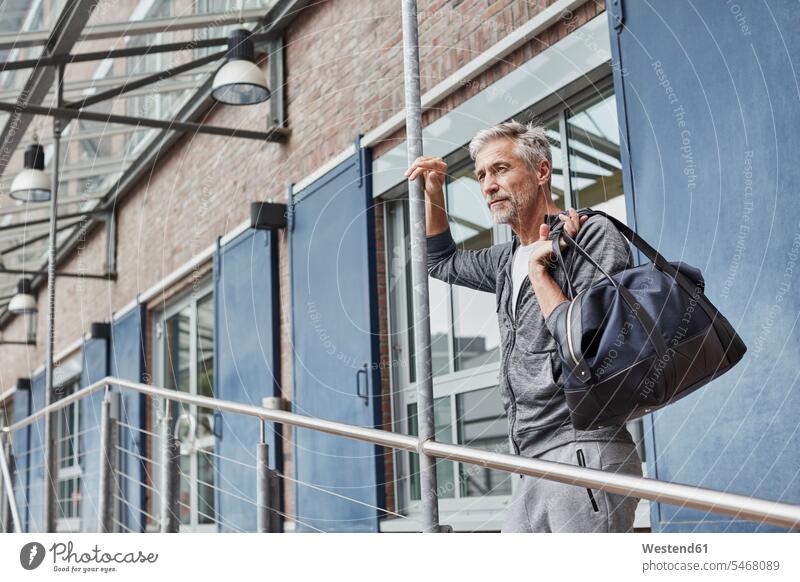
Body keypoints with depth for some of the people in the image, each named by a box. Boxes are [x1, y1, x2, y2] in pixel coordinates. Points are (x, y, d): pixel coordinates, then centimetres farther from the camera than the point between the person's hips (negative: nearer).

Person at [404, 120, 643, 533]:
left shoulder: (593, 235, -5)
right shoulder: (509, 259, 20)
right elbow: (442, 262, 39)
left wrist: (538, 270, -9)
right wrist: (433, 193, 26)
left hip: (584, 455, -8)